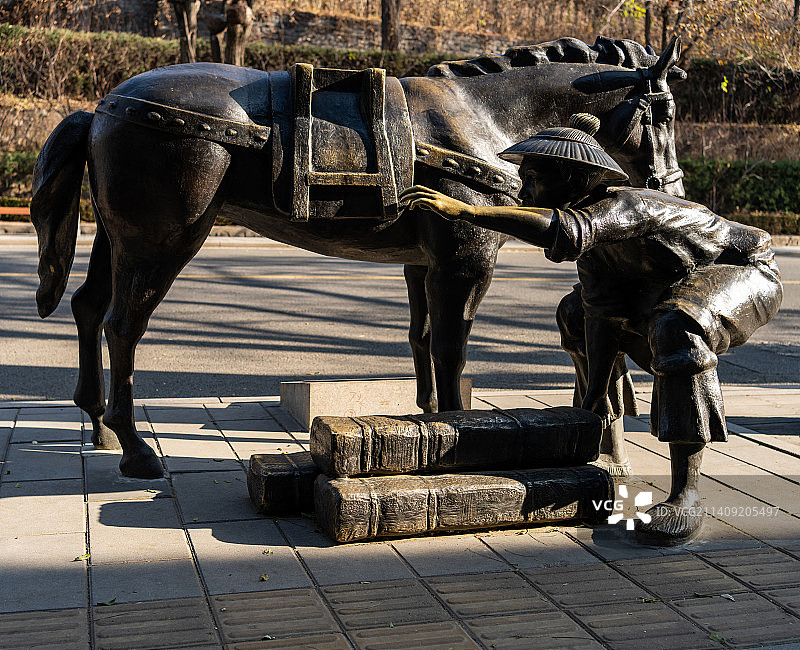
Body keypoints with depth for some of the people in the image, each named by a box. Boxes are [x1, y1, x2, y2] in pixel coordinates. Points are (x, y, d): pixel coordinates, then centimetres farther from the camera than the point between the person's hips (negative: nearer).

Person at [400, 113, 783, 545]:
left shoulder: (626, 205, -32)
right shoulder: (585, 219, -7)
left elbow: (565, 233, -54)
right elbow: (604, 314, -10)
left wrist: (464, 210, -57)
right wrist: (594, 400, -15)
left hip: (746, 275, -9)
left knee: (676, 327, -39)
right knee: (577, 312, 13)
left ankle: (686, 493, -35)